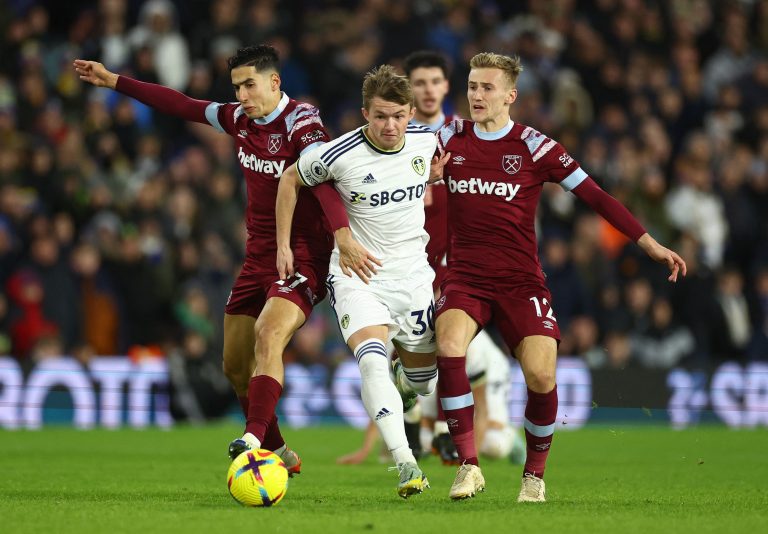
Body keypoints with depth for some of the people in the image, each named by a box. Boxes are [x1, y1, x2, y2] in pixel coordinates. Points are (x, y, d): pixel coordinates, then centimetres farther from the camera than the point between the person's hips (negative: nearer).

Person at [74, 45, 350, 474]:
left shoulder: (302, 123, -17)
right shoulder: (241, 120, 6)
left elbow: (325, 181, -33)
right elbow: (184, 106, 20)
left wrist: (343, 233, -50)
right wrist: (115, 82, 24)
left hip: (302, 258, -8)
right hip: (258, 257, 8)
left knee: (268, 336, -31)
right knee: (236, 365, 11)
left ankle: (254, 440, -42)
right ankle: (278, 454, 26)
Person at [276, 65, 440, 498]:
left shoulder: (425, 141, -5)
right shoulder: (339, 155, -17)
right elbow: (291, 179, 2)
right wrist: (283, 245, 3)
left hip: (413, 272, 4)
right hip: (357, 274, -4)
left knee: (424, 381, 12)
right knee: (373, 360, -28)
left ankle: (405, 378, 52)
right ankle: (406, 463, -36)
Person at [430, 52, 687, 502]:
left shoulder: (533, 146, -2)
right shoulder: (450, 139, 5)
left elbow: (594, 194, -2)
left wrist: (650, 244, -8)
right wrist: (428, 176, -5)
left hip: (520, 279, -1)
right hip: (465, 276, 1)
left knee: (541, 375, -17)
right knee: (449, 347, -27)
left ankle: (535, 475, 8)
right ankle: (469, 465, -17)